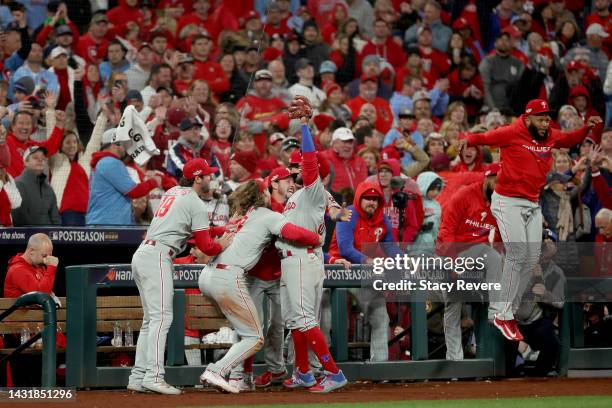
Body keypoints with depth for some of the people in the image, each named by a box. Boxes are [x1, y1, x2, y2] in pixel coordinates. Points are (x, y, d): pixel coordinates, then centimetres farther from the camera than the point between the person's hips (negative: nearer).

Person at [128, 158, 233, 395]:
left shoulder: (172, 192, 21)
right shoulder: (196, 204, -5)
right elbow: (205, 247, -7)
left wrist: (224, 230, 19)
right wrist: (222, 245, 12)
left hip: (141, 255, 9)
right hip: (157, 257, -9)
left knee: (151, 319, 11)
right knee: (161, 317, -14)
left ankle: (138, 377, 6)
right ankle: (154, 376, -23)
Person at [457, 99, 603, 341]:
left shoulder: (550, 137, 7)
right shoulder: (511, 133, -11)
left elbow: (572, 139, 23)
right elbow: (484, 137, -12)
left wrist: (590, 127, 5)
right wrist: (468, 140, -34)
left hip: (533, 204, 7)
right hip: (508, 202, -7)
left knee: (532, 258, 7)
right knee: (517, 254, -13)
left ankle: (501, 305, 20)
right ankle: (504, 317, -4)